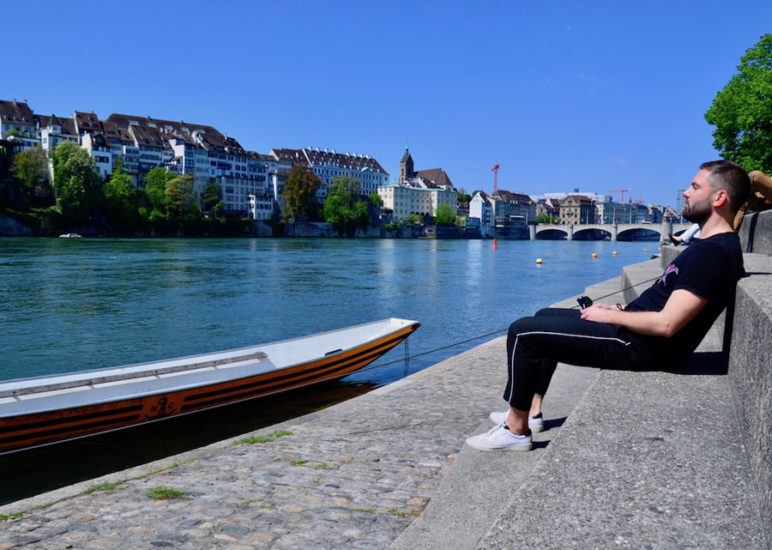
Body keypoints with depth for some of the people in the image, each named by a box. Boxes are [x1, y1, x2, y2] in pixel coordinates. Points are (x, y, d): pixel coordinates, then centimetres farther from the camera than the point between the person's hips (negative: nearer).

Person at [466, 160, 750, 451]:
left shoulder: (713, 253, -22)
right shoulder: (712, 245, 11)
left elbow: (666, 324, -27)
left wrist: (610, 316, -14)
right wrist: (619, 309, 8)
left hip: (638, 346, -11)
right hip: (631, 329, 11)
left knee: (523, 332, -11)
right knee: (545, 316, 24)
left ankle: (515, 430, 1)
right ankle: (532, 410, 24)